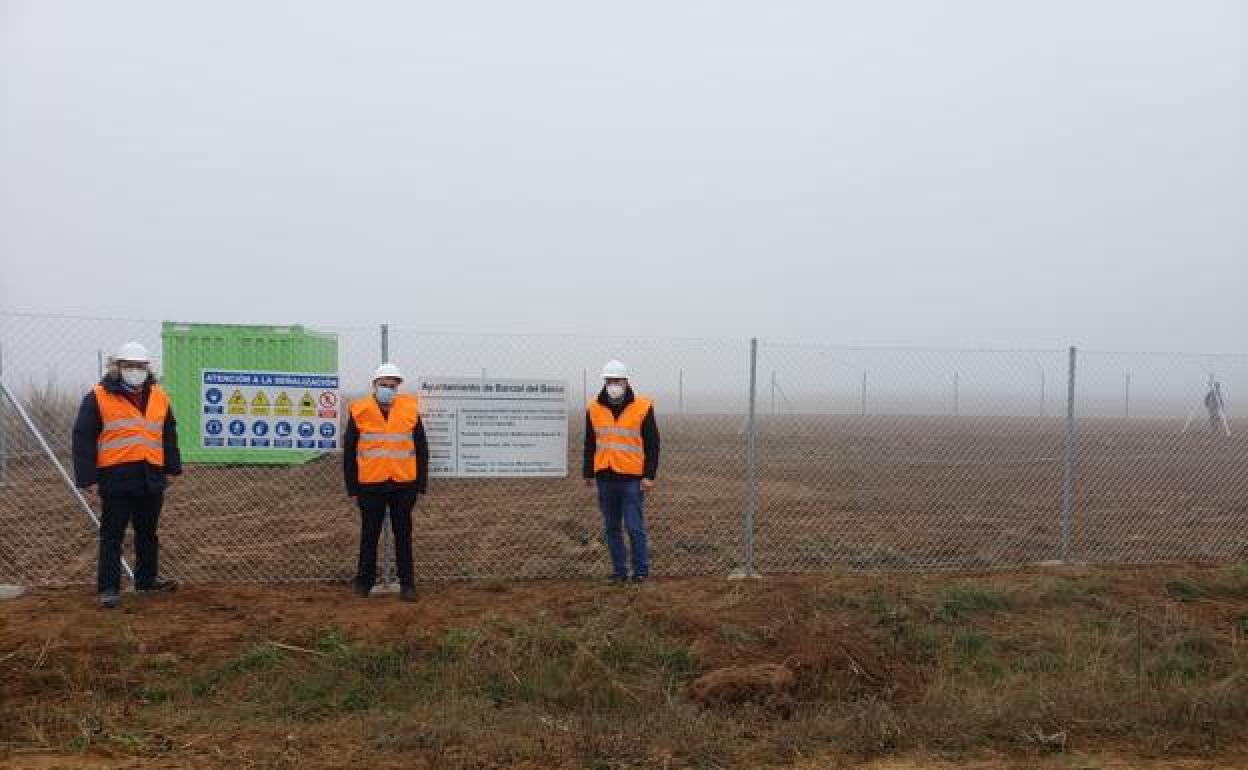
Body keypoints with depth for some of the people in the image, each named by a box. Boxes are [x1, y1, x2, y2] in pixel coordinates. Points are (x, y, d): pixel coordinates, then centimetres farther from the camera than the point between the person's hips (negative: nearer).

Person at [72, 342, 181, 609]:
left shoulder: (159, 397, 10)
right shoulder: (99, 397, -5)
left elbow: (168, 435, 19)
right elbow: (84, 438, -6)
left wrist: (172, 467, 16)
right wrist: (86, 476, -11)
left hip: (151, 479, 5)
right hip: (116, 479, -5)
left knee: (148, 533, 15)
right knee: (112, 535, 1)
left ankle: (147, 579, 29)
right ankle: (108, 588, 8)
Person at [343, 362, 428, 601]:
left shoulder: (410, 410, 0)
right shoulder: (359, 412, -3)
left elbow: (421, 449, 5)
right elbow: (349, 452, 2)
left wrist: (421, 483, 2)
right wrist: (352, 486, 0)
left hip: (404, 485, 0)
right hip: (370, 485, 0)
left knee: (403, 534, 8)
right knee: (369, 534, 10)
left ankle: (407, 583, 15)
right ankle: (364, 581, 23)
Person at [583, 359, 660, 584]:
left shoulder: (643, 407, -3)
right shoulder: (594, 409, 8)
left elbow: (652, 445, -2)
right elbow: (590, 444, 16)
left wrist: (649, 475, -7)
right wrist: (588, 473, 14)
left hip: (632, 479, -4)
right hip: (605, 479, 4)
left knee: (634, 527, -3)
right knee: (611, 528, 9)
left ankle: (641, 570, 10)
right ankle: (619, 571, 19)